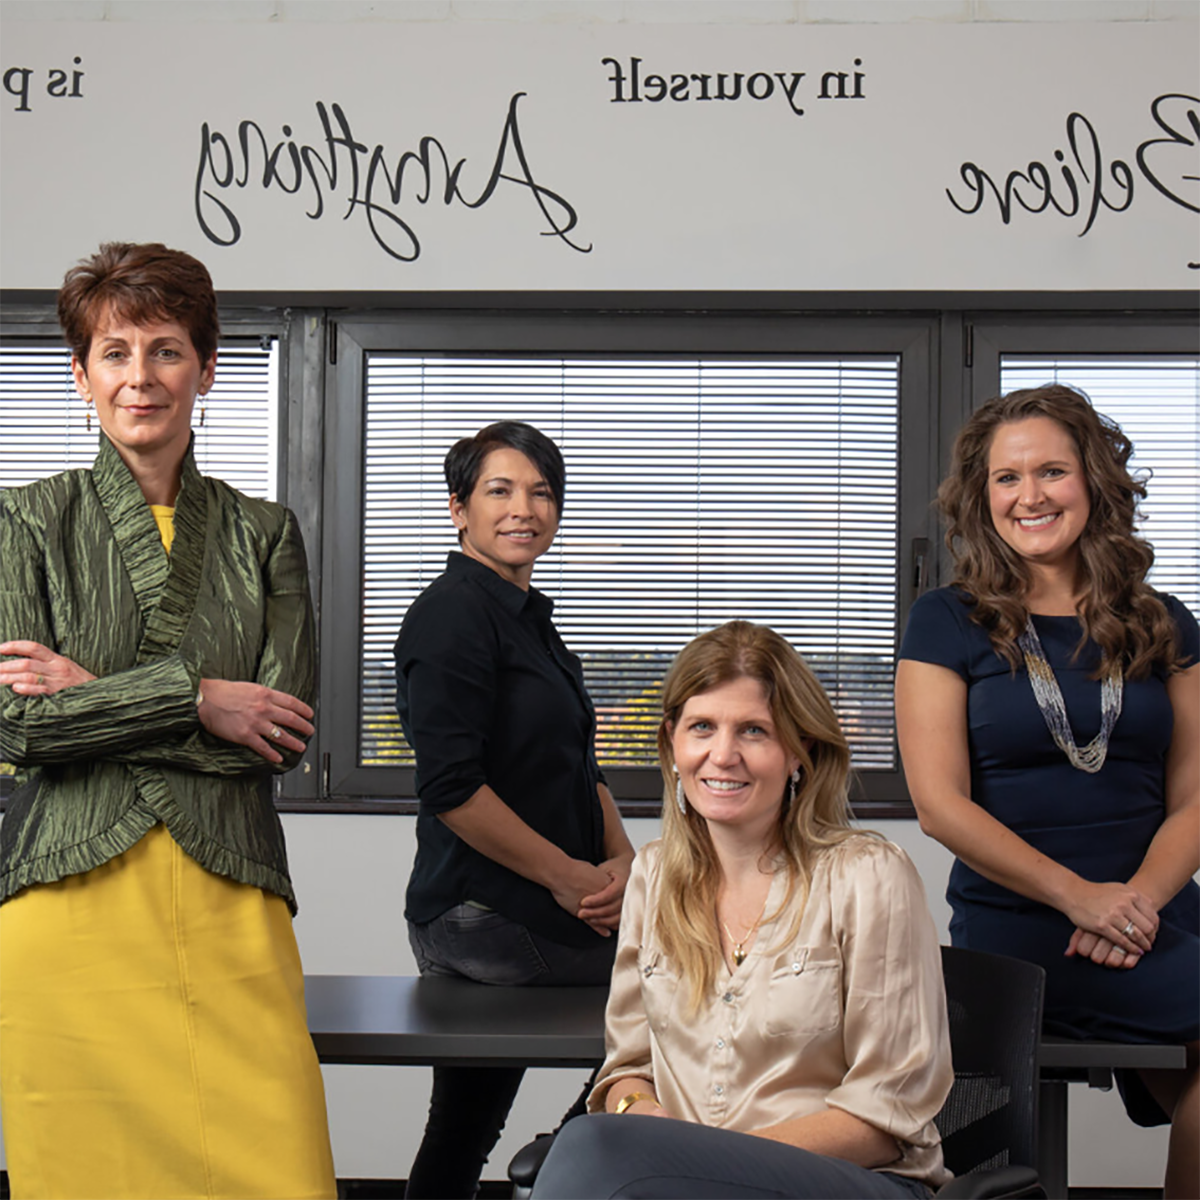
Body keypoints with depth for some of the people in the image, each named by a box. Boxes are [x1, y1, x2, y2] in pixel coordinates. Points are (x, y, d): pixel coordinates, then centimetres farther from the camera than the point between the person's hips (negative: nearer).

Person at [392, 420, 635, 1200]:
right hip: (489, 917, -9)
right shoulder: (454, 612, -11)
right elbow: (451, 788, -20)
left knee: (466, 1132, 13)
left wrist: (621, 857, 2)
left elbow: (578, 765, 20)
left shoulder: (530, 618, 18)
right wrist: (569, 877, -15)